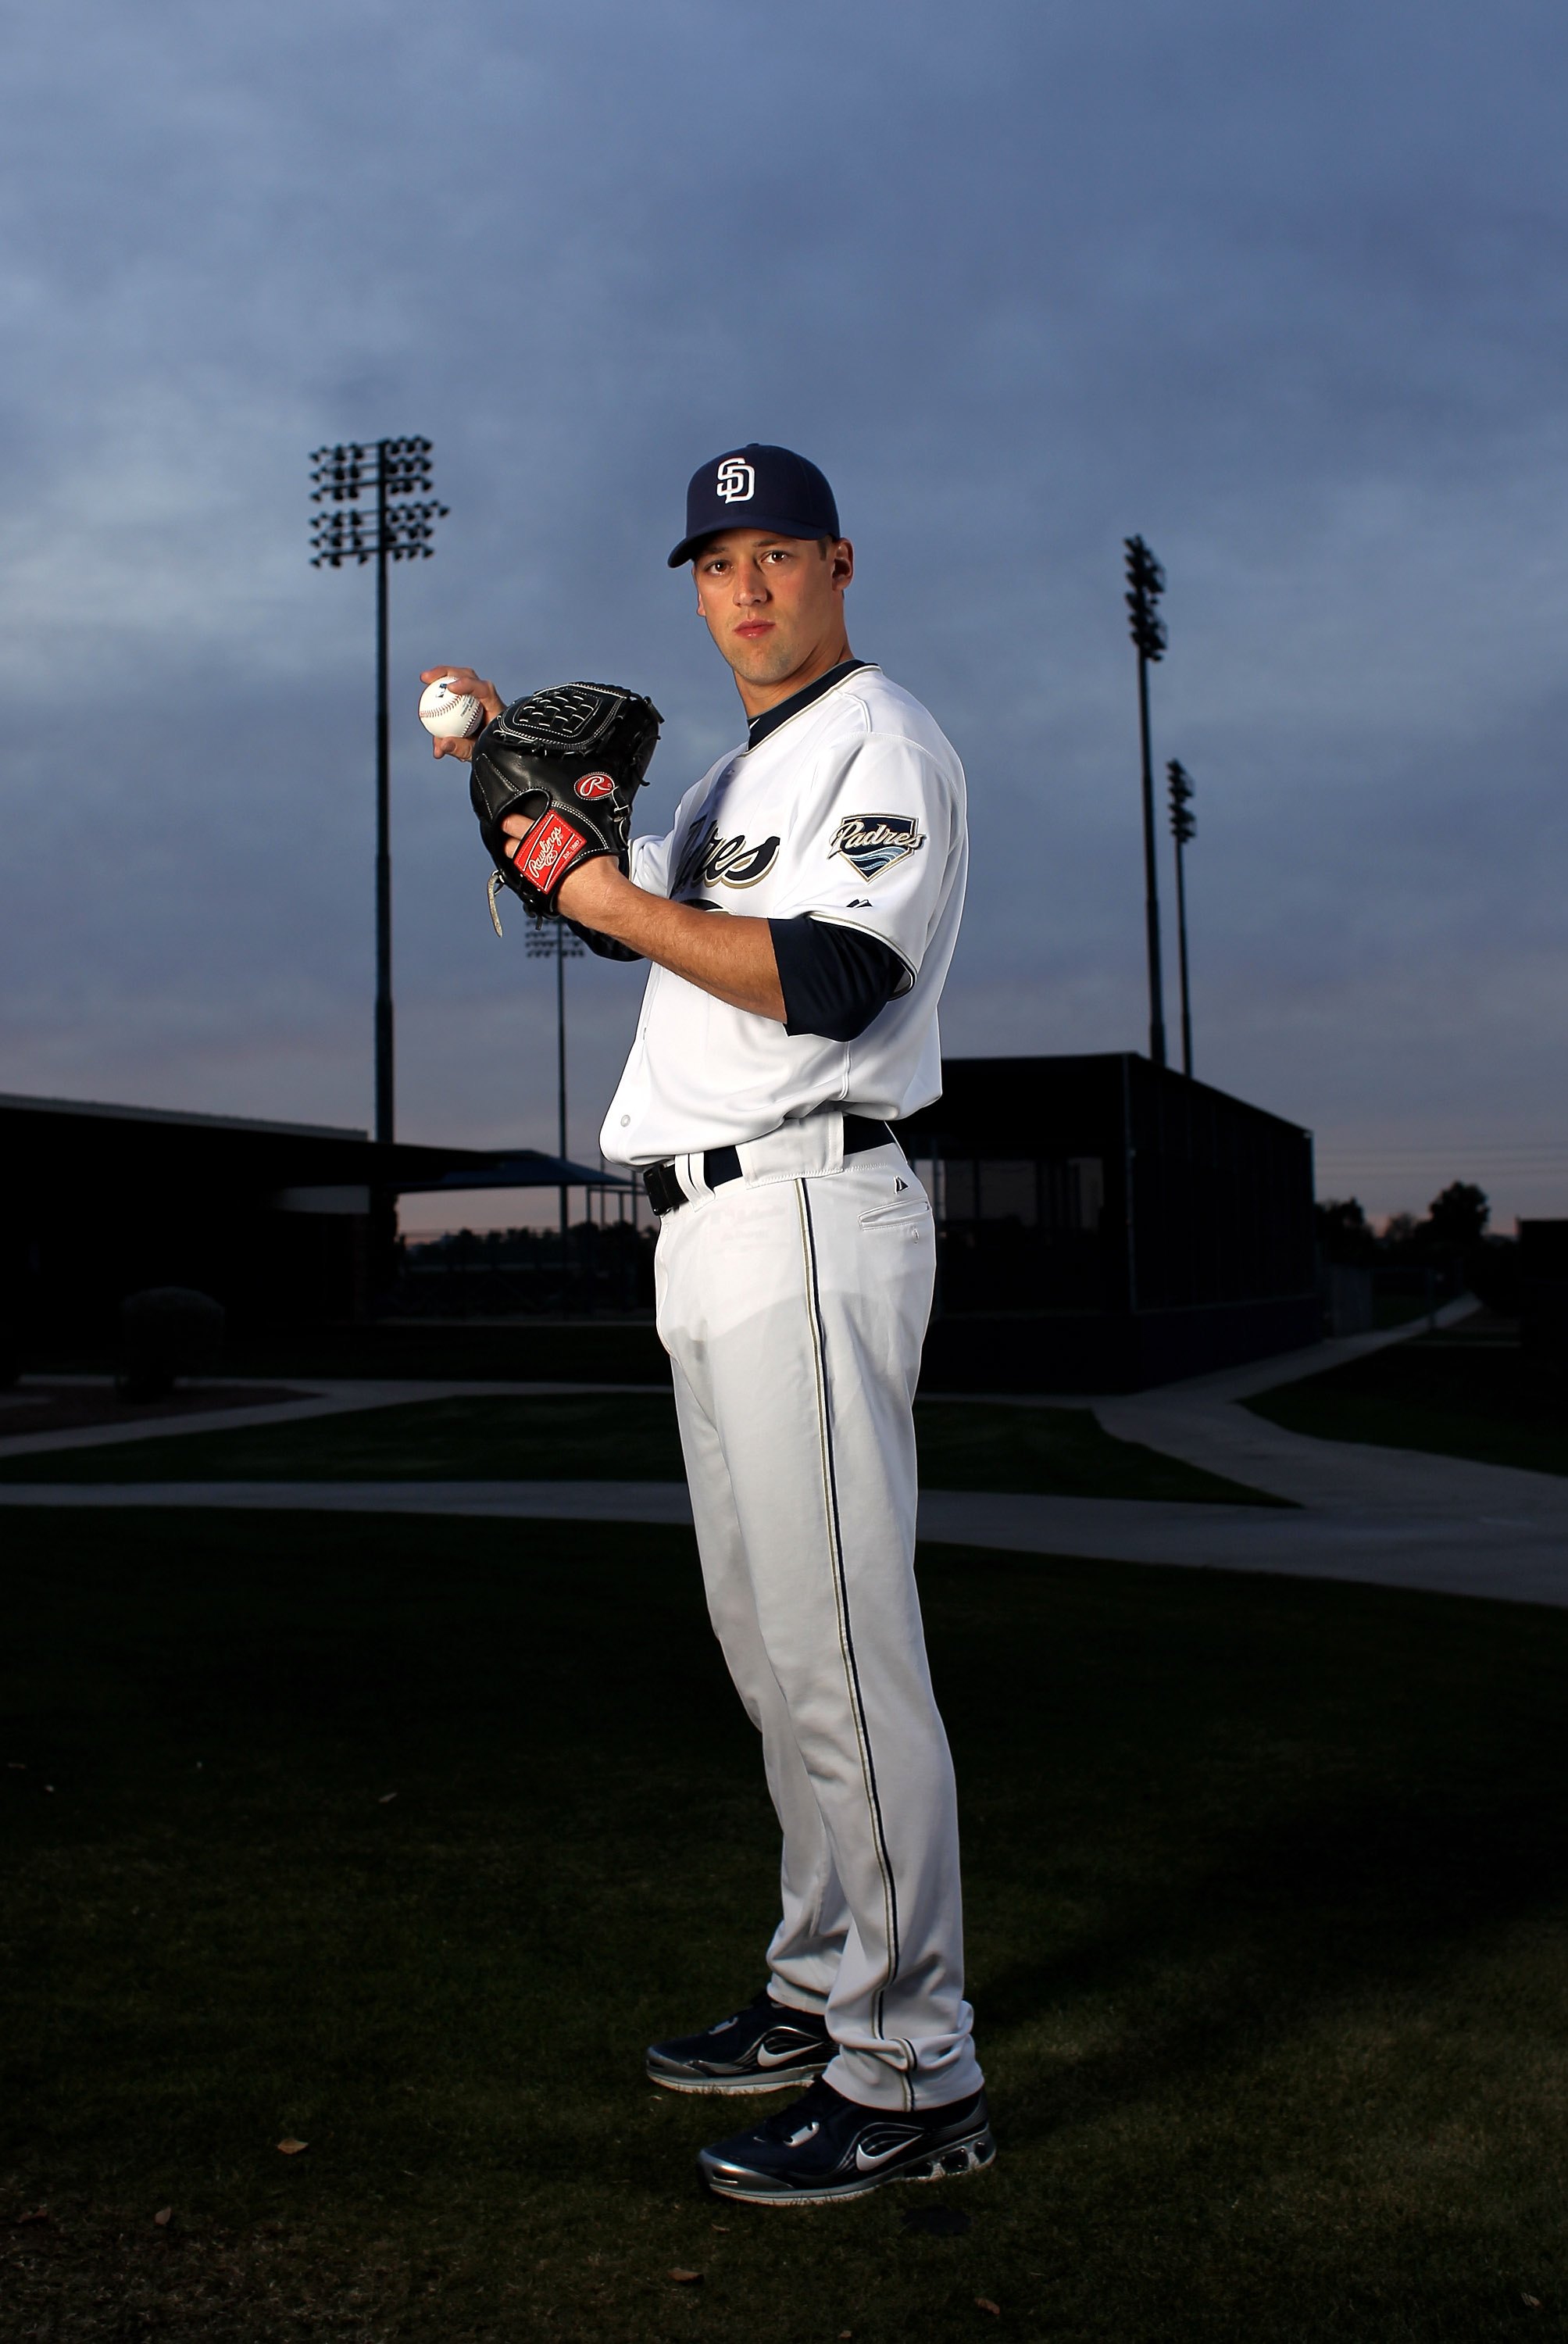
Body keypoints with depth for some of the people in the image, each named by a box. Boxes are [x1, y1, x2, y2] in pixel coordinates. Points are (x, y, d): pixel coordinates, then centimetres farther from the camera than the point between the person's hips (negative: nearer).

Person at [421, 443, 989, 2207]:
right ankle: (825, 1991, 27)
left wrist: (625, 904, -13)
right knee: (771, 1643, 14)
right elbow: (605, 899, 31)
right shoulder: (736, 776, 24)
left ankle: (912, 2076, -1)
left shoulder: (881, 741, -5)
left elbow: (827, 980, -20)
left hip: (807, 1218, -10)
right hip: (713, 1235, 10)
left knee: (839, 1648, -10)